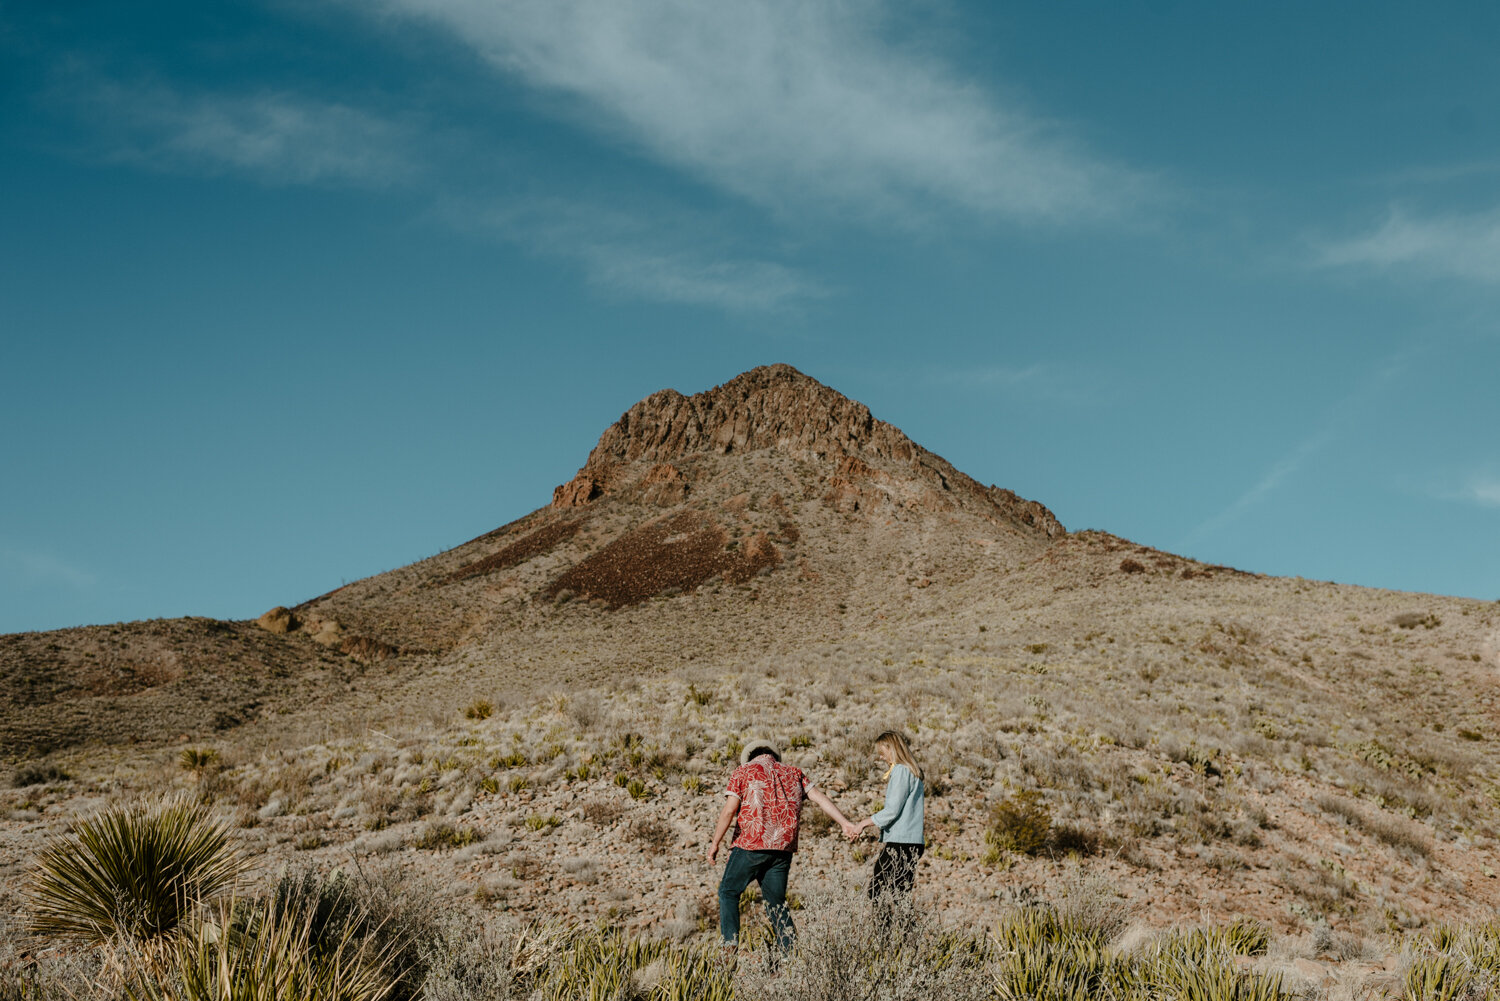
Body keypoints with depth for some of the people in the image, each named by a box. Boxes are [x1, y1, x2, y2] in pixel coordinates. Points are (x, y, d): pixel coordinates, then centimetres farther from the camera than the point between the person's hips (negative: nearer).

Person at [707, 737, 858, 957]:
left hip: (751, 846, -4)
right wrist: (845, 824, 6)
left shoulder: (743, 772, 5)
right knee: (776, 901, 14)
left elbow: (729, 811, -3)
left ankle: (730, 944, -4)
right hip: (783, 848, 4)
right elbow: (819, 797, 7)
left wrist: (715, 843, 3)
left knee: (728, 892, 11)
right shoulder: (793, 773, 16)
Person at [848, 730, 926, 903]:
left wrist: (864, 823, -5)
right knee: (900, 898, 6)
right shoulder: (913, 771, 19)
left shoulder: (901, 771, -10)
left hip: (900, 844, -10)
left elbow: (892, 810, -15)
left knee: (879, 895, -11)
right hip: (913, 843, 10)